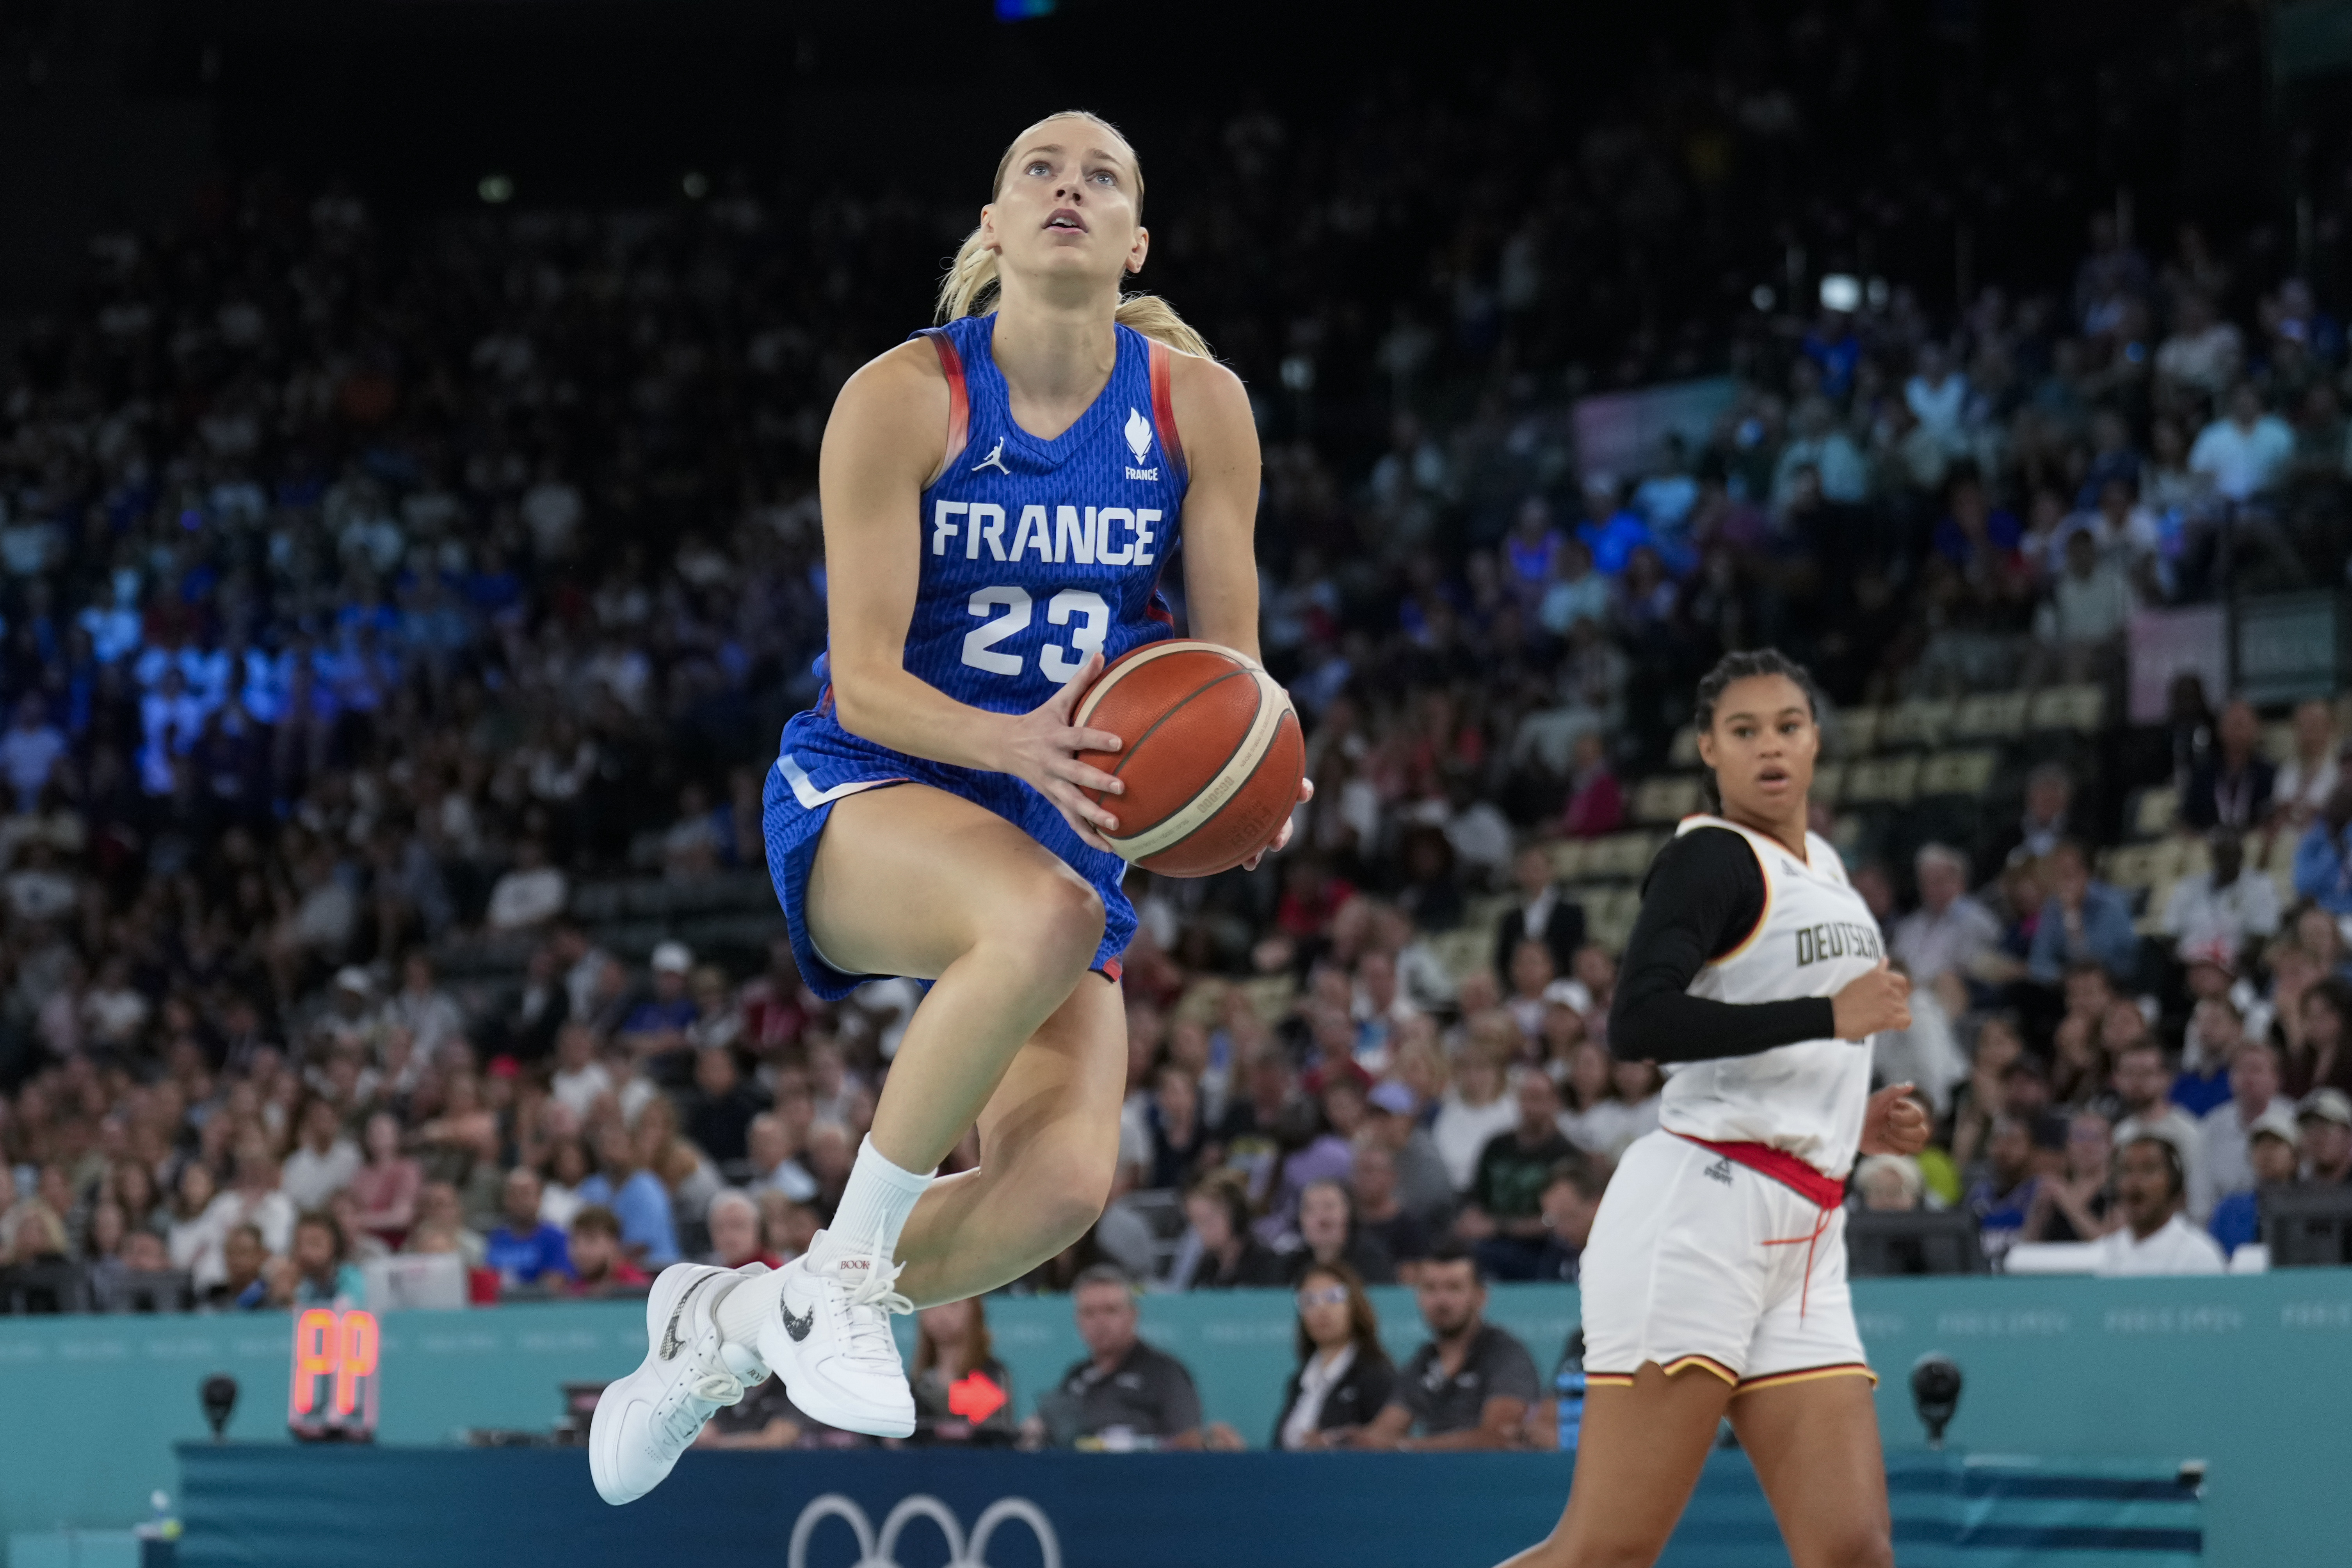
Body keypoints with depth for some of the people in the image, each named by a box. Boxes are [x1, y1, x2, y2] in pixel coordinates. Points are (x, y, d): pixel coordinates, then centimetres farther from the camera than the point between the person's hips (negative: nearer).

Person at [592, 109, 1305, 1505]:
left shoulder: (1198, 405, -2)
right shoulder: (904, 399, -12)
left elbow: (1232, 663, 2)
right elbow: (864, 682, -15)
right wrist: (1012, 742, -35)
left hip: (1068, 821, 4)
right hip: (864, 801, -4)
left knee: (1064, 1184, -18)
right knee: (1047, 915, -40)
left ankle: (738, 1317, 8)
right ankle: (845, 1267, -21)